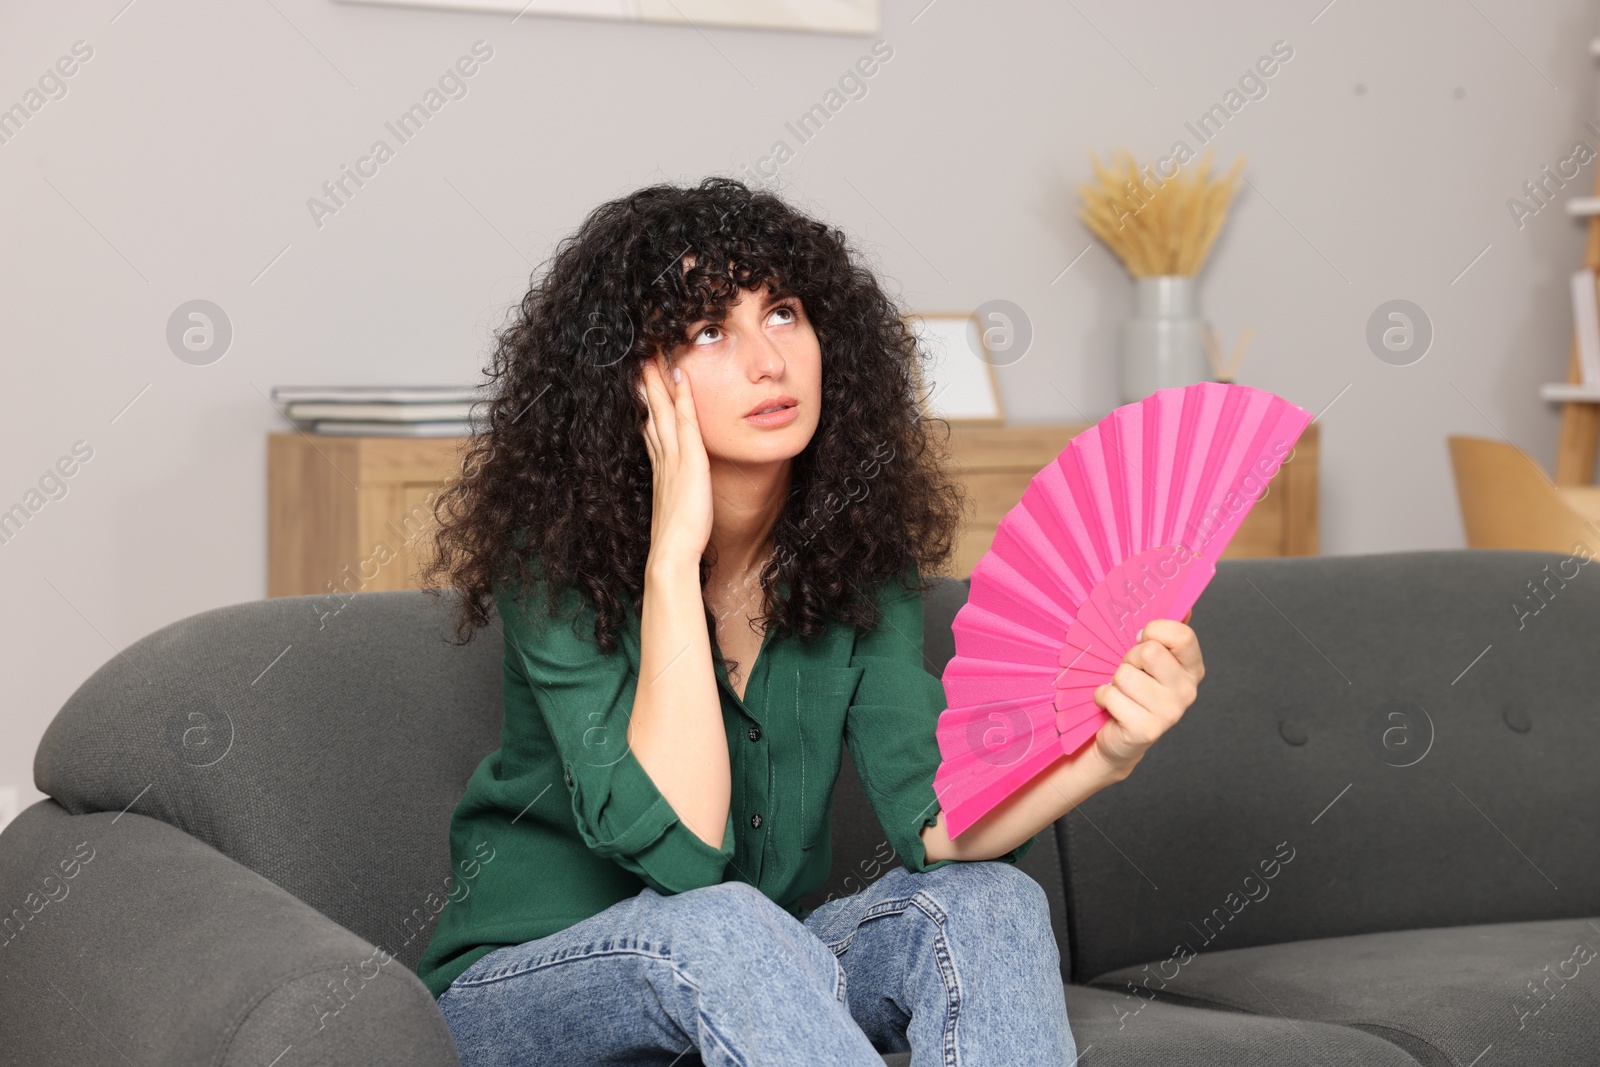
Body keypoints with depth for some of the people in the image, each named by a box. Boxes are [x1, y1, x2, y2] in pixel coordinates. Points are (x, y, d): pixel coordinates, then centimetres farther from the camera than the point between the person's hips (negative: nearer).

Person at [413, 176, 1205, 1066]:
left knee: (989, 902, -22)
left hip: (757, 979, 4)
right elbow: (676, 848, -29)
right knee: (718, 926, -36)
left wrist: (1102, 754, -36)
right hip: (530, 986, -4)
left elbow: (935, 824, -16)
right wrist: (674, 549, -29)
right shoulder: (557, 559, -18)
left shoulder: (856, 553, -5)